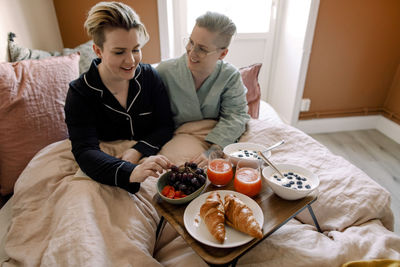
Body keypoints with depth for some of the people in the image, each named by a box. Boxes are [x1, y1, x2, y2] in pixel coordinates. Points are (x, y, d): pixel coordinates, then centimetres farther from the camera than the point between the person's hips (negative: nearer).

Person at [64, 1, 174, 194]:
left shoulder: (149, 76, -2)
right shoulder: (79, 93, -10)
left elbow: (165, 126, -2)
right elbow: (85, 152, -20)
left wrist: (137, 151, -20)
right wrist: (131, 172, -39)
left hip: (147, 157, 1)